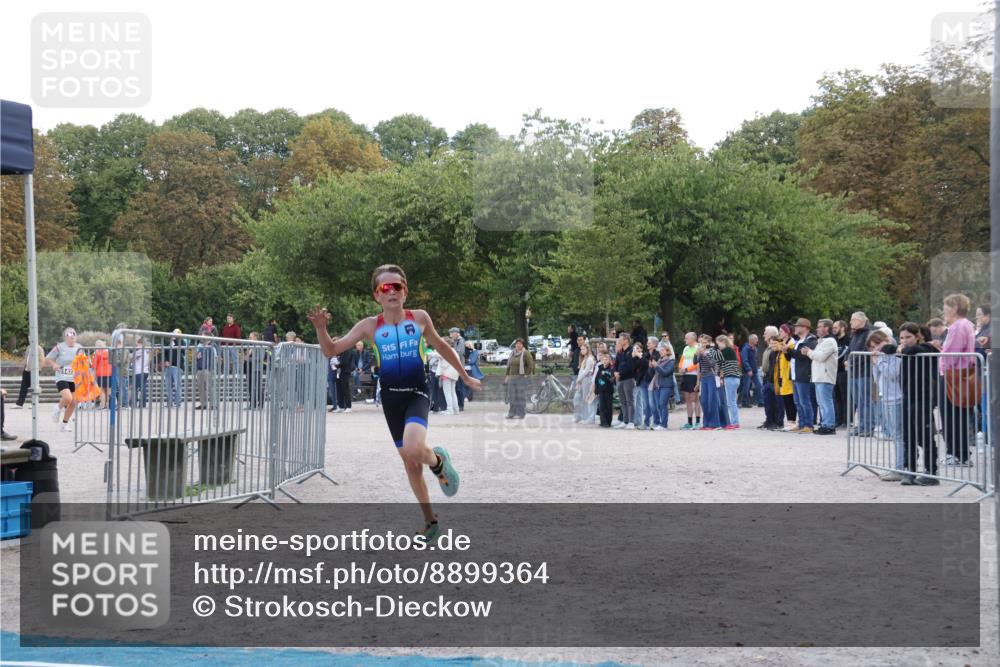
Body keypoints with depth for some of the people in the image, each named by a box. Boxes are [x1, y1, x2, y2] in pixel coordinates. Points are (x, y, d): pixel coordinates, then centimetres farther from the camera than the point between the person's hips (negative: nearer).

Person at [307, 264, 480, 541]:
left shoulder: (420, 318, -2)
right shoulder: (370, 326, -1)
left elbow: (441, 347, 15)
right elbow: (331, 350, 0)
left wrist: (465, 376, 22)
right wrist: (321, 329, -21)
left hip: (417, 394, -3)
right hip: (391, 397, 3)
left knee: (414, 448, -30)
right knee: (409, 463, 11)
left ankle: (438, 460, 7)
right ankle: (430, 521, 27)